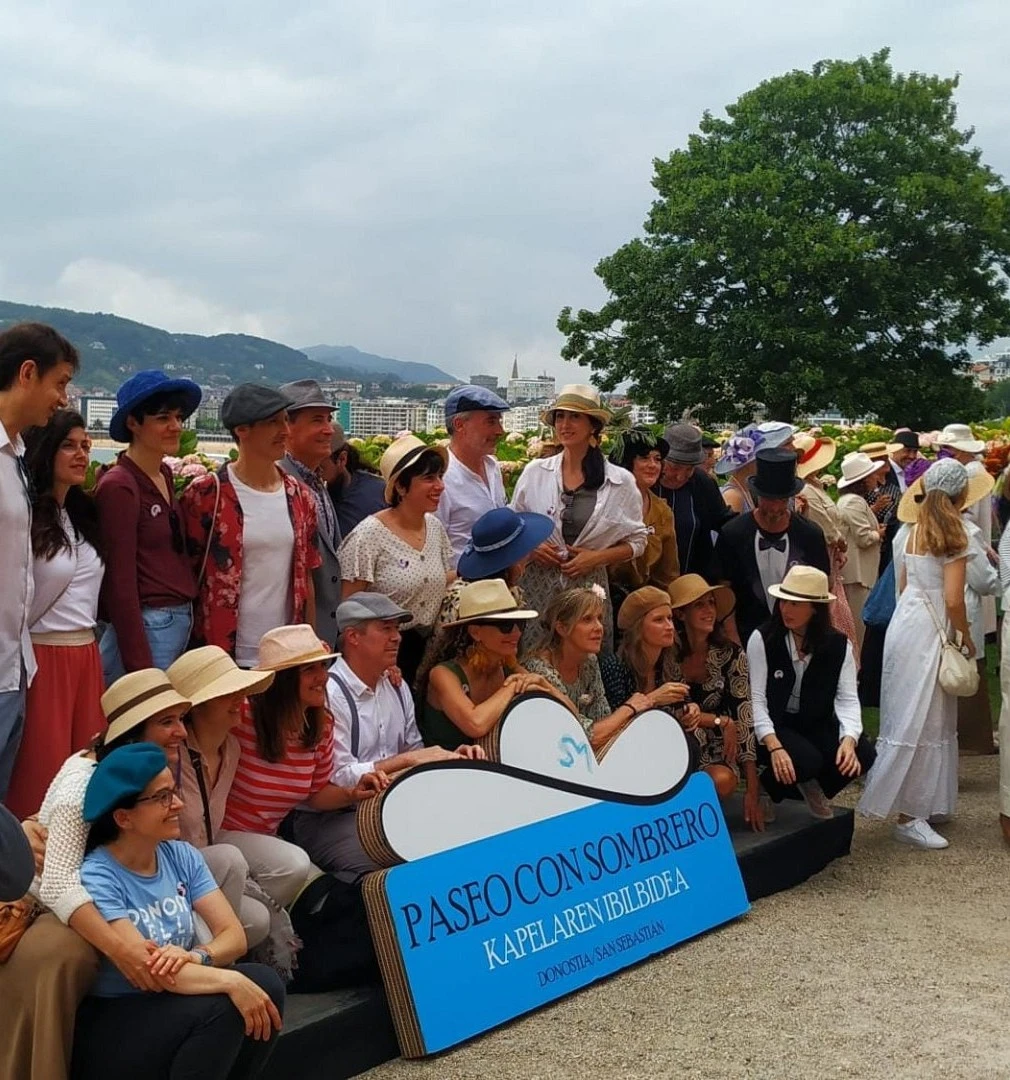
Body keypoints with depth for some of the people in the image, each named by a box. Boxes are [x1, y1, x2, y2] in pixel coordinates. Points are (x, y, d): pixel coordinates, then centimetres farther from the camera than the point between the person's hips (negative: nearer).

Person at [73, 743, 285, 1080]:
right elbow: (146, 969, -29)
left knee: (266, 983, -18)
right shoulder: (97, 879, -19)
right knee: (220, 1007, -30)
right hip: (110, 1024, -6)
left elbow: (234, 935, -6)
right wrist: (232, 981, -38)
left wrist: (197, 957, -28)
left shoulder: (181, 855, 0)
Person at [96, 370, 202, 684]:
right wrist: (140, 665, -17)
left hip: (181, 622, 8)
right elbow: (120, 583, -15)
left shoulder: (165, 475, 12)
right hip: (147, 626, -8)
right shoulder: (118, 487, -12)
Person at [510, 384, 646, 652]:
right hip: (537, 584, 1)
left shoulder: (620, 482, 1)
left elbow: (637, 540, 6)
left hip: (588, 586, 0)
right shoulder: (535, 472, 3)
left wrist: (597, 557, -8)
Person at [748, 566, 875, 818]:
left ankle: (809, 788, 8)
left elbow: (848, 699, -9)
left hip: (818, 726, 4)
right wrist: (775, 746, -30)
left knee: (863, 754, -21)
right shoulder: (762, 639, -11)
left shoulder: (838, 645, -4)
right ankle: (767, 788, 4)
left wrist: (849, 739, -30)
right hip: (774, 725, -4)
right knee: (806, 760, -32)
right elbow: (756, 699, -15)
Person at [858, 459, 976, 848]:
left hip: (905, 622, 8)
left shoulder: (916, 531, 10)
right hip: (928, 631, -8)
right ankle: (910, 816, -1)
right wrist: (966, 636, -2)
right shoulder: (953, 535, -12)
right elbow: (953, 600, -16)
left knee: (915, 715, 14)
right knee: (922, 719, -4)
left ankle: (924, 803, 23)